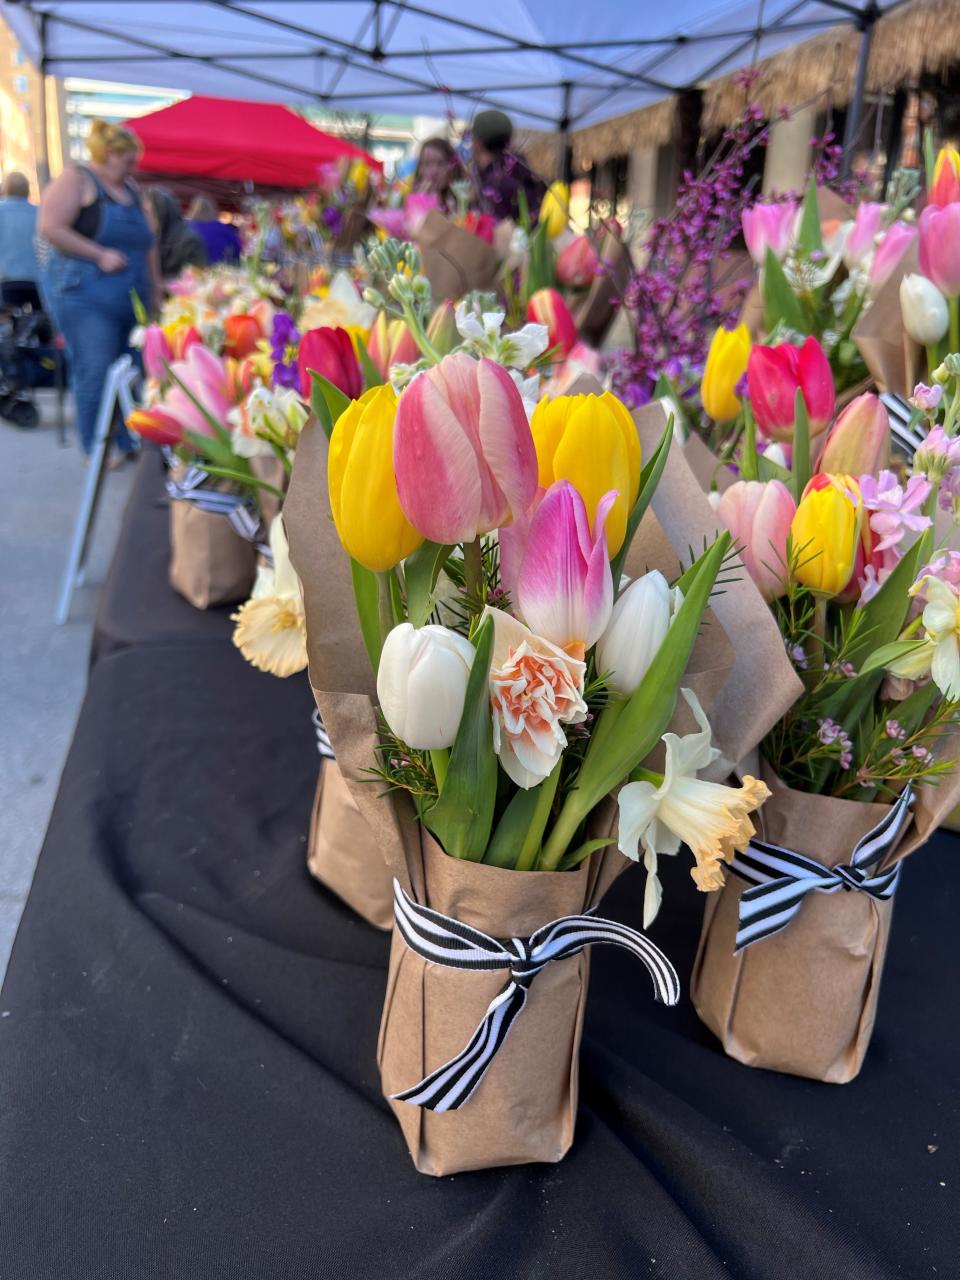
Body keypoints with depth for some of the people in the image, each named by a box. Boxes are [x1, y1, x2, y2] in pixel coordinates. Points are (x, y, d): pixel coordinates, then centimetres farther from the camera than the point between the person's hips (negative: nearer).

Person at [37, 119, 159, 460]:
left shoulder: (130, 189, 19)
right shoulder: (76, 179, -3)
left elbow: (147, 244, 24)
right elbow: (49, 228, -13)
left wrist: (156, 289, 17)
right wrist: (100, 255, -17)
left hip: (130, 300, 7)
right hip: (85, 296, -7)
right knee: (95, 373, -10)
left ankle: (126, 443, 12)